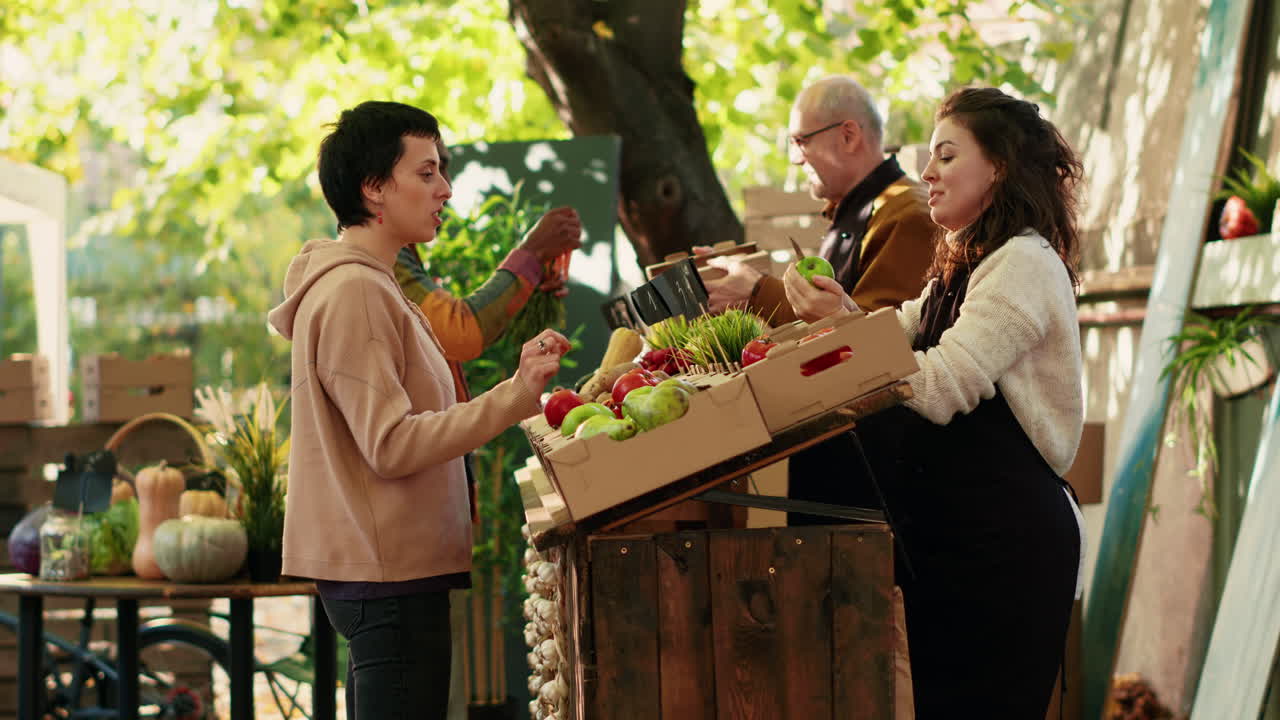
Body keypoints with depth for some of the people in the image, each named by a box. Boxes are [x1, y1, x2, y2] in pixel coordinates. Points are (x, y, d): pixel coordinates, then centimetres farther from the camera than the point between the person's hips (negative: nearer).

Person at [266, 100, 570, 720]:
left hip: (382, 570, 11)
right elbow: (392, 446, -20)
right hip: (390, 574, -11)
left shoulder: (368, 286, 18)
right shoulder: (353, 293, -14)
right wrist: (513, 396, -22)